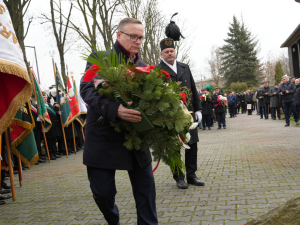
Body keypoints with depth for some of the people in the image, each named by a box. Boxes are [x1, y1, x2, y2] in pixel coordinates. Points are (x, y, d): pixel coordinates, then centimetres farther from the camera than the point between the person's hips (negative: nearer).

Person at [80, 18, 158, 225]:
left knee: (145, 189, 4)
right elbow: (87, 90, -16)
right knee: (103, 192, 5)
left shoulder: (144, 67, 12)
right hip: (104, 138, -3)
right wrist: (115, 109, -33)